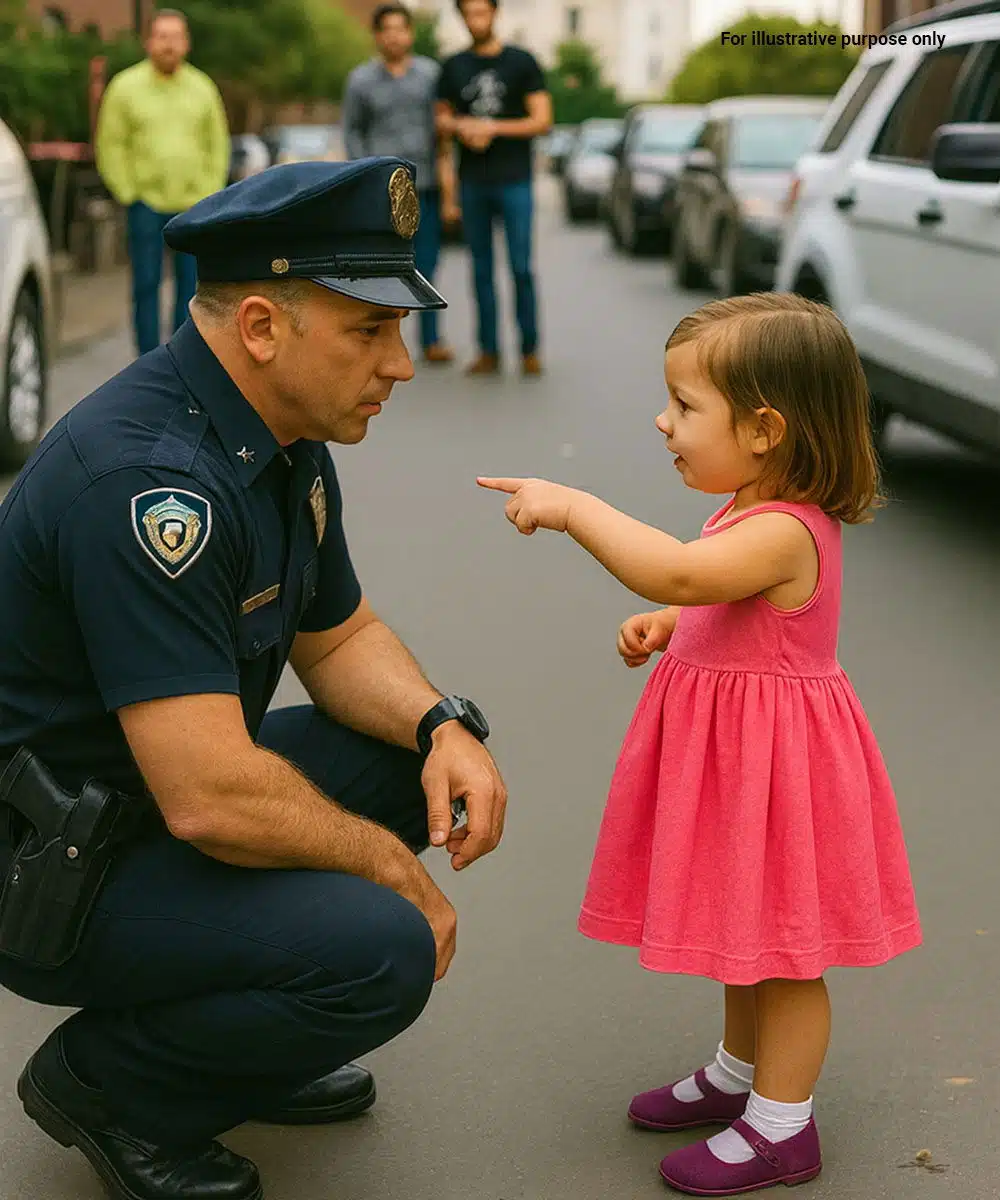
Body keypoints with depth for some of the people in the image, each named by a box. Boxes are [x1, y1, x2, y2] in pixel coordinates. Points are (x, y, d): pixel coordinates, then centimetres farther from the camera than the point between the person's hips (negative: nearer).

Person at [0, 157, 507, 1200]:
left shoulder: (287, 441, 3)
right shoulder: (149, 475, -30)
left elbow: (336, 637, 15)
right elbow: (209, 798, -33)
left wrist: (443, 728, -6)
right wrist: (393, 869, -17)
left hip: (157, 804, 10)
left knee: (414, 750, 7)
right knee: (381, 951, -26)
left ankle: (246, 1051, 15)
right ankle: (104, 1081, 0)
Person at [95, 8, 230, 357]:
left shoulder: (202, 88, 9)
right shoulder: (126, 86, 1)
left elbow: (218, 145, 13)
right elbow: (110, 146, 1)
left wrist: (210, 195, 4)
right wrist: (129, 195, -4)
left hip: (194, 206, 2)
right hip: (147, 205, -2)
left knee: (192, 286, 3)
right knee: (146, 285, 0)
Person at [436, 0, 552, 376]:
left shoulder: (521, 62, 1)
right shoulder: (454, 67, 11)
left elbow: (542, 121, -3)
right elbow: (442, 119, 17)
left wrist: (493, 127, -12)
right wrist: (461, 126, -6)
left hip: (514, 180, -3)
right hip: (472, 182, 3)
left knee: (521, 268, -6)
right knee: (481, 270, 5)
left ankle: (529, 349, 4)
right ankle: (489, 351, 10)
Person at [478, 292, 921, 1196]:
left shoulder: (782, 531, -27)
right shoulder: (754, 514, 4)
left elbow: (676, 573, -44)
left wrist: (573, 507, -37)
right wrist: (666, 628, 5)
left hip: (772, 758, -10)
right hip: (731, 748, 10)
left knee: (782, 946, 5)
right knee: (744, 929, 23)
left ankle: (781, 1127, 18)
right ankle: (738, 1074, 41)